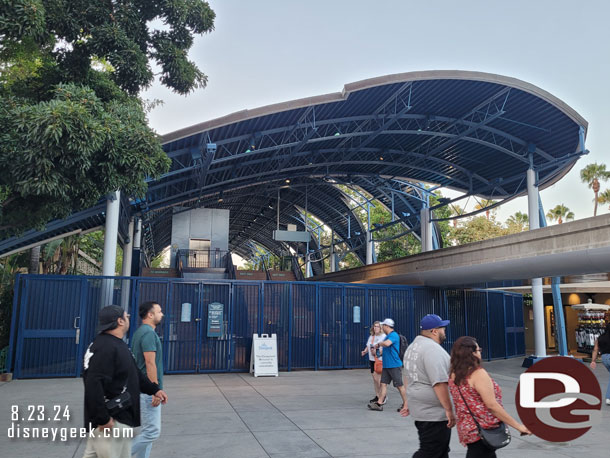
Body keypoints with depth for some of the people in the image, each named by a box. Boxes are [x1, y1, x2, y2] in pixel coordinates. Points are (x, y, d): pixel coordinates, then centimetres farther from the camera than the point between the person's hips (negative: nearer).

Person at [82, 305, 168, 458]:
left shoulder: (118, 344, 13)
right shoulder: (105, 347, -22)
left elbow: (134, 373, 22)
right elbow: (94, 385, -29)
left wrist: (154, 389, 19)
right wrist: (103, 418, -26)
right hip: (111, 421, -11)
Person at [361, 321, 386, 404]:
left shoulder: (383, 336, -10)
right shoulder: (371, 336, 13)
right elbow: (368, 346, 22)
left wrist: (378, 351, -27)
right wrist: (365, 351, 3)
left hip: (380, 360, -8)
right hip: (372, 360, 8)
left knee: (377, 378, -12)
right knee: (375, 379, 12)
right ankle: (377, 396, 22)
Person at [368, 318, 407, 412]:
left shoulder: (394, 335, -15)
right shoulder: (387, 336, 15)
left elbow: (386, 343, -32)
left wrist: (379, 344, -16)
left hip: (394, 365, -9)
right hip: (386, 365, 9)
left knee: (400, 385, 1)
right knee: (383, 383, 6)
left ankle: (405, 404, 13)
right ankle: (379, 403, 8)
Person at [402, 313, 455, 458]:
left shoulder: (413, 346, 14)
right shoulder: (432, 349, -19)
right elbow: (439, 384, -25)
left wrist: (409, 404, 26)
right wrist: (449, 410, -20)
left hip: (419, 409, 10)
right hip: (434, 414, -10)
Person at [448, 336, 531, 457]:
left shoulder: (453, 376, 4)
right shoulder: (478, 374, -19)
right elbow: (492, 405, -20)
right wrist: (518, 426, -13)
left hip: (466, 429, 8)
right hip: (484, 431, -8)